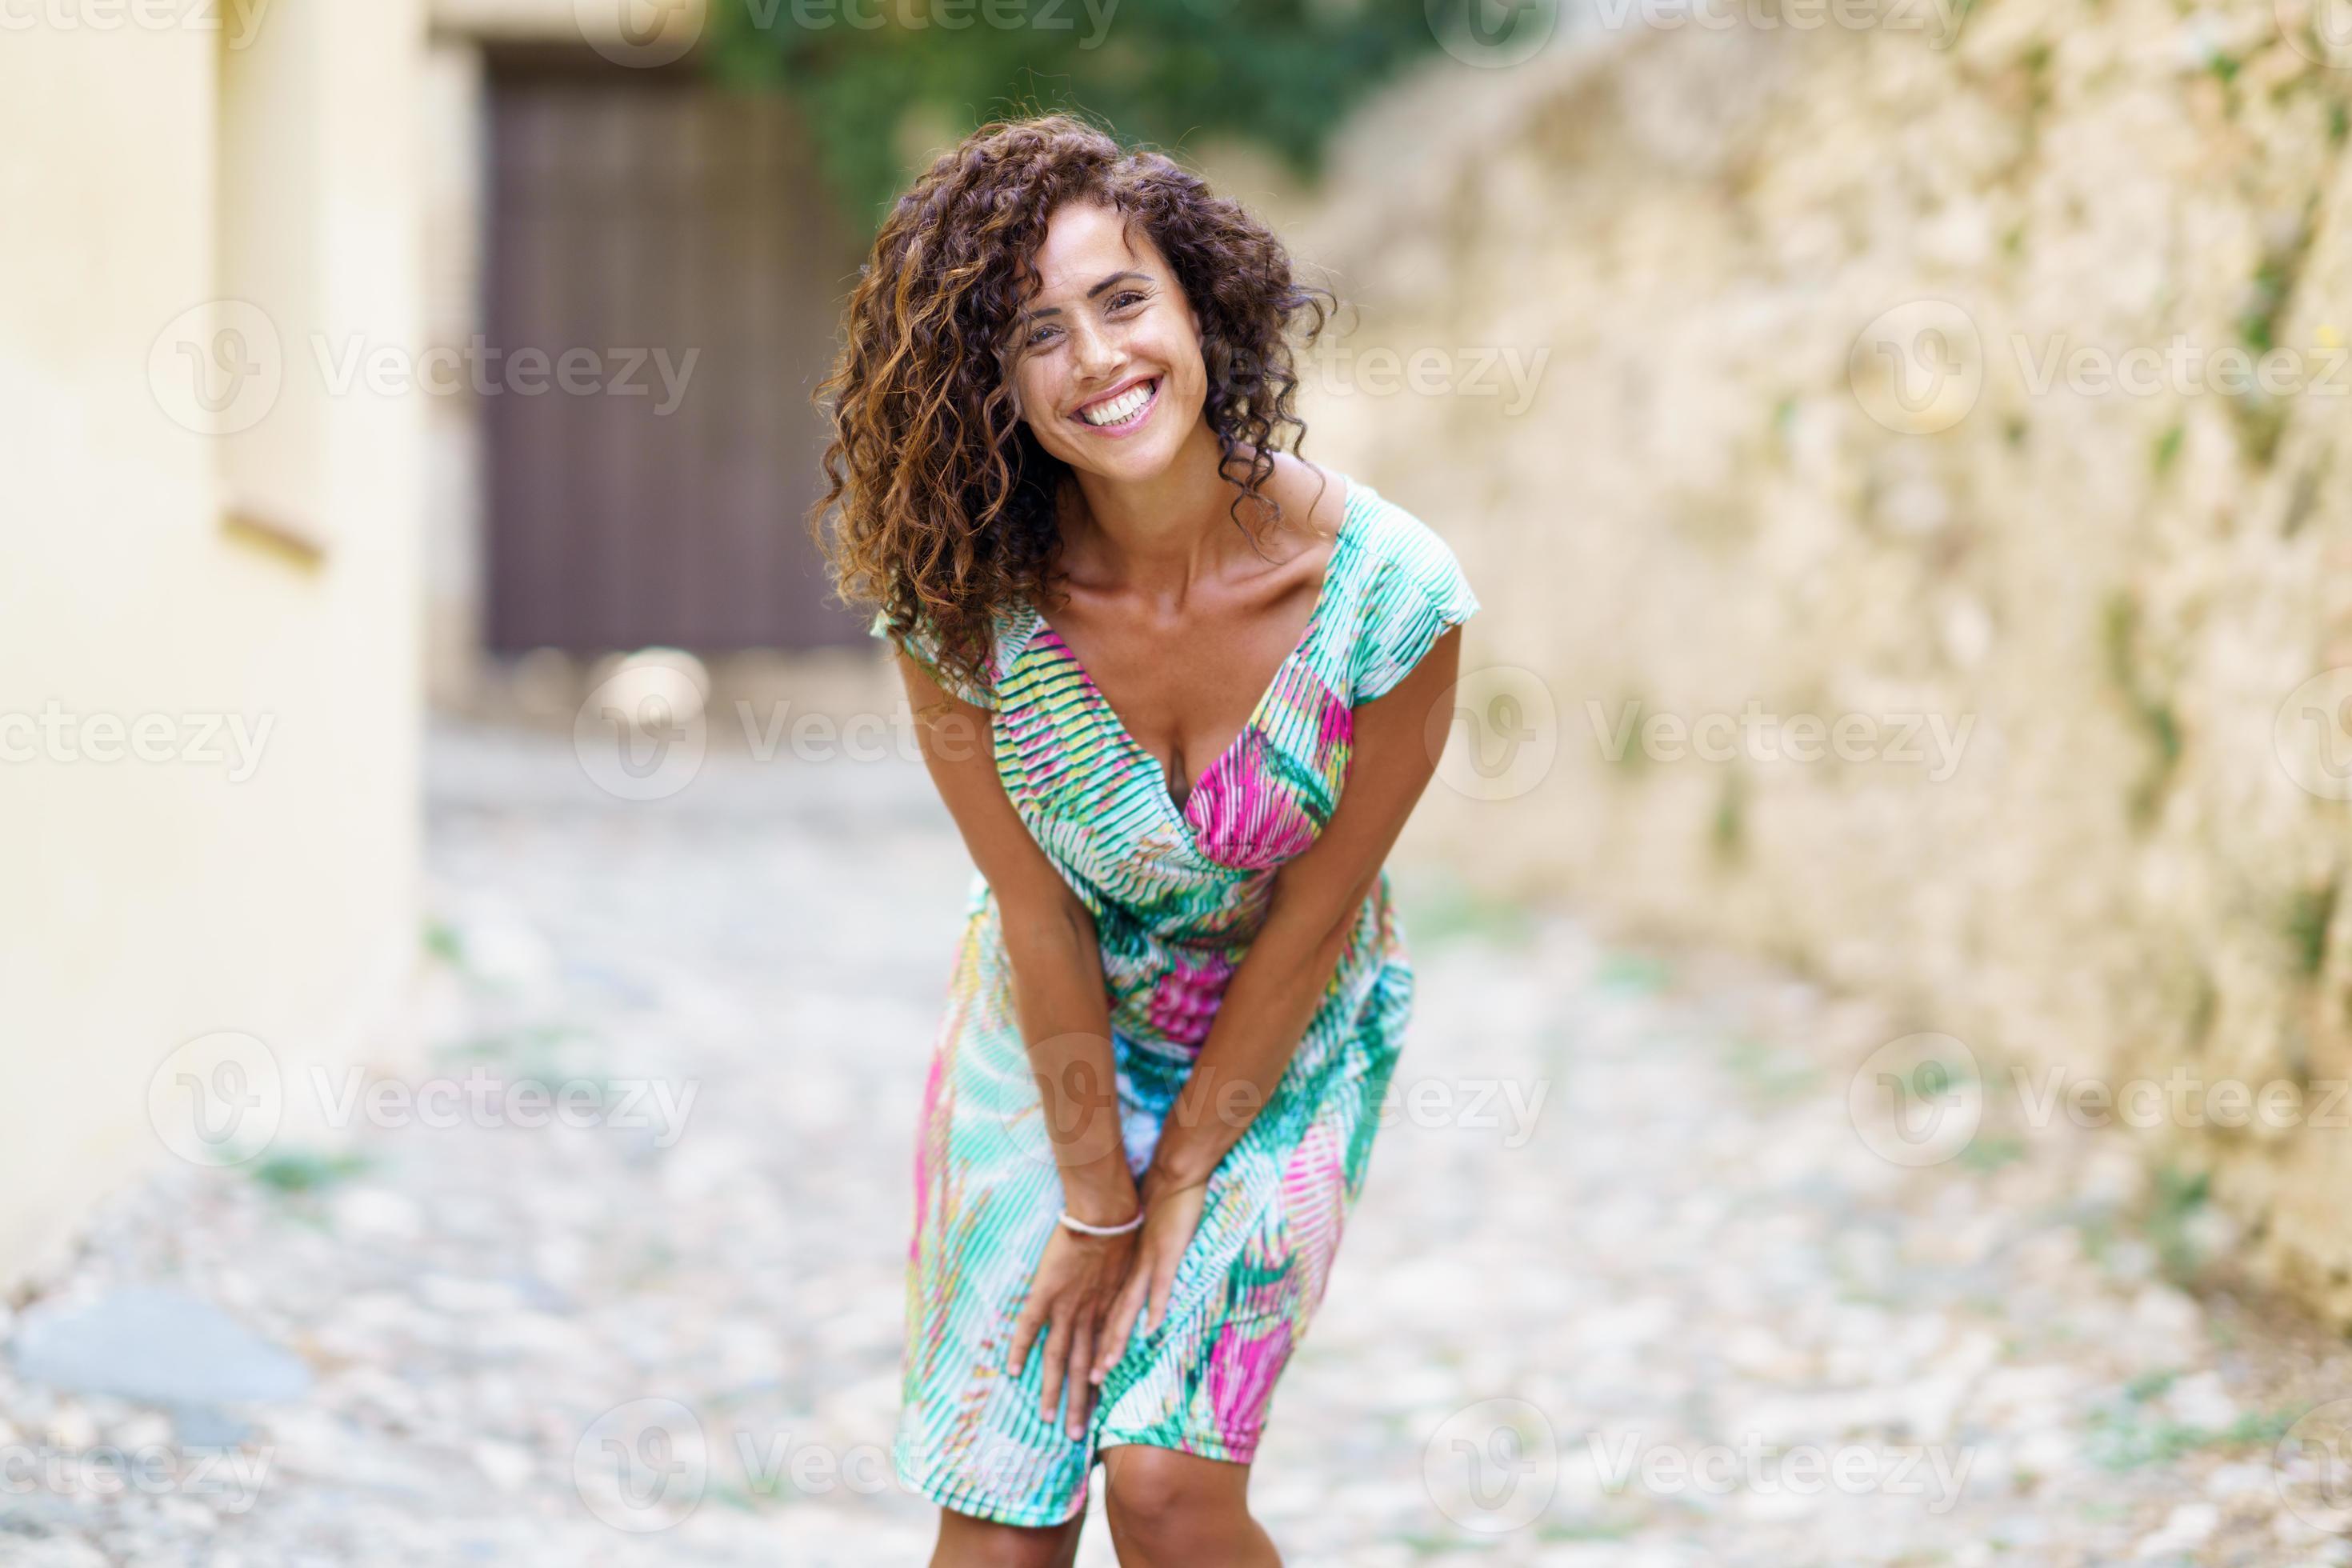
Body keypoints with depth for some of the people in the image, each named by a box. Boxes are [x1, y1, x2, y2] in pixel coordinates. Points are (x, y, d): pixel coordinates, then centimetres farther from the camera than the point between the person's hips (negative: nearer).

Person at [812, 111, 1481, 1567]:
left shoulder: (1389, 588, -27)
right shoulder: (961, 601, -23)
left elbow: (1314, 914, -16)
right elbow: (1038, 911, -13)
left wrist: (1174, 1189, -8)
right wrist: (1096, 1204, -7)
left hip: (1282, 1046, -1)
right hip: (1050, 1040, 1)